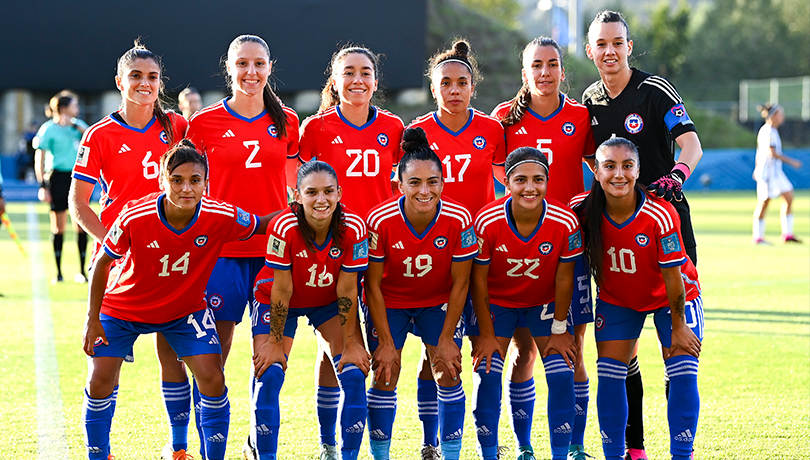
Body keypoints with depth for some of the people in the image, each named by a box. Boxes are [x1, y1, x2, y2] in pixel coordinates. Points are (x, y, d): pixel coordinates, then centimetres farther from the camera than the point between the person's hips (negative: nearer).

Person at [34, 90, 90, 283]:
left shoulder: (78, 125, 10)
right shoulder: (48, 129, -4)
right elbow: (39, 159, -4)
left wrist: (77, 127, -10)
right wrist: (43, 186, -10)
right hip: (58, 177, -4)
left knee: (81, 225, 1)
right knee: (59, 227, 1)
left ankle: (82, 271, 7)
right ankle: (58, 272, 9)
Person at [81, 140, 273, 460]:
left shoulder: (221, 217, -26)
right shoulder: (135, 217, -30)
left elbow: (262, 226, -4)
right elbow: (102, 263, -14)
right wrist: (92, 319, -11)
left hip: (185, 310, 1)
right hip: (122, 308, -1)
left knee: (213, 380, -12)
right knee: (99, 384, -6)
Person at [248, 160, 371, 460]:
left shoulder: (353, 228, -26)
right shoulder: (284, 227, -32)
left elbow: (347, 289, -17)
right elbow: (281, 289, -24)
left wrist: (350, 343, -12)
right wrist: (275, 342, -16)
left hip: (328, 302, 2)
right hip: (278, 303, -2)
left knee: (354, 373, -10)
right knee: (269, 374, -14)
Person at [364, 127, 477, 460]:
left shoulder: (459, 220, -26)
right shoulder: (380, 221, -28)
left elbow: (460, 283, -13)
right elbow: (373, 285, -16)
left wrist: (446, 339, -10)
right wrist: (385, 342, -14)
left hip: (439, 301, 1)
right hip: (390, 301, -1)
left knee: (448, 374, -4)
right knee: (385, 377, -4)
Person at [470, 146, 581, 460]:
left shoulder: (565, 222, -26)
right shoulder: (488, 222, -28)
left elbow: (564, 277, -12)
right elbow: (479, 280, -15)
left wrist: (559, 330, -5)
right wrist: (486, 334, -10)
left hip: (545, 302, 1)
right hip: (497, 302, -1)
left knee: (562, 375, -8)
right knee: (488, 375, -9)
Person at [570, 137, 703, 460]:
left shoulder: (660, 215, -32)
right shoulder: (583, 211, -23)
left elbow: (672, 277, -22)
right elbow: (588, 262, -4)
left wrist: (677, 327, -14)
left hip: (671, 297, -3)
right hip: (616, 300, 3)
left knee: (683, 375, -11)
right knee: (609, 376, -3)